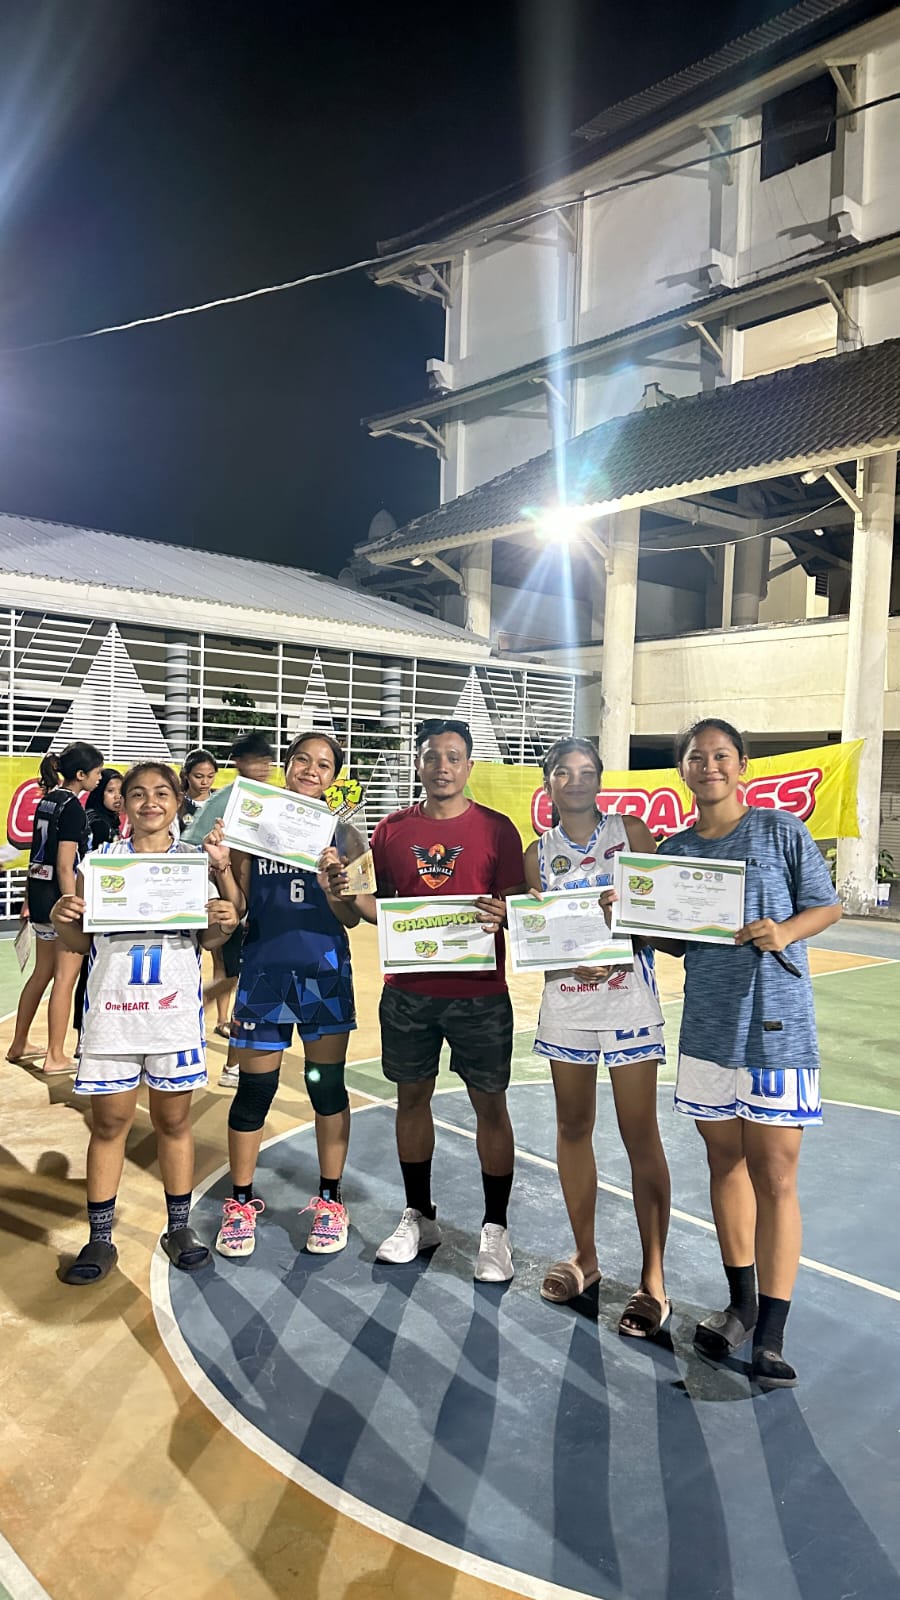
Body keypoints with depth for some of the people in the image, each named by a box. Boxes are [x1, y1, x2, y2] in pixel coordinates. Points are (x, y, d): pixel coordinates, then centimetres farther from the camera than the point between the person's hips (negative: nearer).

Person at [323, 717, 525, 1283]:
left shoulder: (496, 828, -3)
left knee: (490, 1104, 5)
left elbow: (518, 904, -2)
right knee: (412, 1097, 13)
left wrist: (502, 913, -24)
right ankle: (418, 1217, 31)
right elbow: (382, 908, 11)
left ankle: (495, 1229, 21)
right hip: (408, 991, 3)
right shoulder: (392, 830, 5)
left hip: (479, 992, -3)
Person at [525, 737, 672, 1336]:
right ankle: (585, 1258, 28)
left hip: (628, 999, -3)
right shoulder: (539, 853, 7)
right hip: (565, 1002, 3)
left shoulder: (632, 832, 1)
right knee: (573, 1128, 11)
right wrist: (574, 962, -15)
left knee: (641, 1136, -1)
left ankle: (653, 1280, 10)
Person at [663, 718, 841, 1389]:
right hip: (706, 1024, 5)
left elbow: (827, 906, -1)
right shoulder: (675, 850, 8)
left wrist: (785, 931, -20)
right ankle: (741, 1305, 29)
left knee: (774, 1175, -2)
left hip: (775, 1024, -4)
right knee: (725, 1161, 14)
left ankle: (771, 1334, 7)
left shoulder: (782, 830, -3)